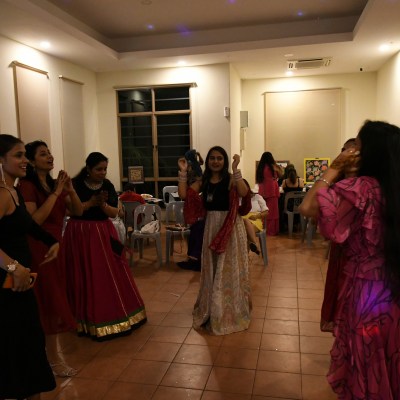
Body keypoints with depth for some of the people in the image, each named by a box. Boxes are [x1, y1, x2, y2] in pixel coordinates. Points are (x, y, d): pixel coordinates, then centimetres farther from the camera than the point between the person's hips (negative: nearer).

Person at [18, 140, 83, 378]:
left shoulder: (55, 183, 9)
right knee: (47, 302, 0)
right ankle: (53, 358, 12)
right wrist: (56, 193, -22)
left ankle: (52, 352, 26)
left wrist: (70, 190, -10)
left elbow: (79, 212, 6)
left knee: (56, 301, 12)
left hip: (56, 246, 7)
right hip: (37, 249, -7)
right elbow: (34, 220, -23)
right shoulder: (27, 185, -12)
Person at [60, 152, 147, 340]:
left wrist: (103, 204, -18)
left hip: (104, 233, 4)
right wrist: (91, 203, -19)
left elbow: (114, 213, 0)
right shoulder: (76, 184, -7)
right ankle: (90, 319, 17)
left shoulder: (108, 185, 3)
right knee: (86, 278, 2)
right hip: (81, 235, -3)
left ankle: (116, 316, 21)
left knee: (111, 275, 6)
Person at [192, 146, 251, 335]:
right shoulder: (204, 181, 7)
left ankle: (230, 312, 20)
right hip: (211, 226, 5)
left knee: (229, 269, 4)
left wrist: (235, 169, -32)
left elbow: (244, 193, -29)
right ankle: (211, 309, 34)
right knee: (211, 268, 15)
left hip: (230, 227, -5)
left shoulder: (231, 179, -9)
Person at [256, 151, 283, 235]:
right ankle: (272, 231, 3)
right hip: (271, 191, -5)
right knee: (272, 211, 1)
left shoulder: (259, 167, 6)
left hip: (262, 191, 5)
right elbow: (281, 174, 6)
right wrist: (275, 164, 13)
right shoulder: (273, 167, -6)